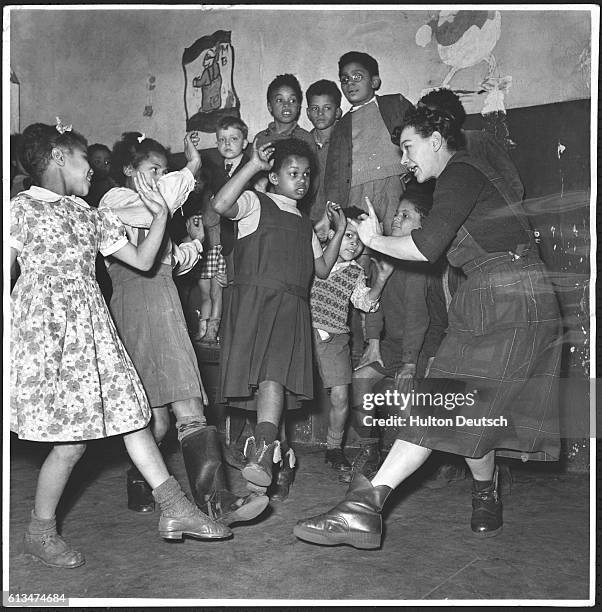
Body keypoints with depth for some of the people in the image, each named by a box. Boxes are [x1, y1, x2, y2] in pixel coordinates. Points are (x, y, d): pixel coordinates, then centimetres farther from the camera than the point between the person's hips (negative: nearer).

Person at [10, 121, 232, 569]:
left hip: (91, 329, 6)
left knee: (130, 412, 4)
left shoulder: (91, 217, 17)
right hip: (45, 329, -6)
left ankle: (175, 508, 10)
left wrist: (161, 214, 8)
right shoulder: (24, 207, 0)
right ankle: (40, 532, 15)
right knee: (72, 440, -5)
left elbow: (142, 261, 16)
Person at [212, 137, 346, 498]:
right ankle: (270, 449, 2)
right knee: (265, 377, -10)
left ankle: (262, 453, -28)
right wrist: (253, 166, -12)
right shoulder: (255, 203, 10)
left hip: (293, 307, 3)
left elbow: (322, 269, 26)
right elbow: (221, 205, -11)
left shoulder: (305, 225, 29)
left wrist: (340, 231, 21)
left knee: (275, 375, -16)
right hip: (256, 297, -3)